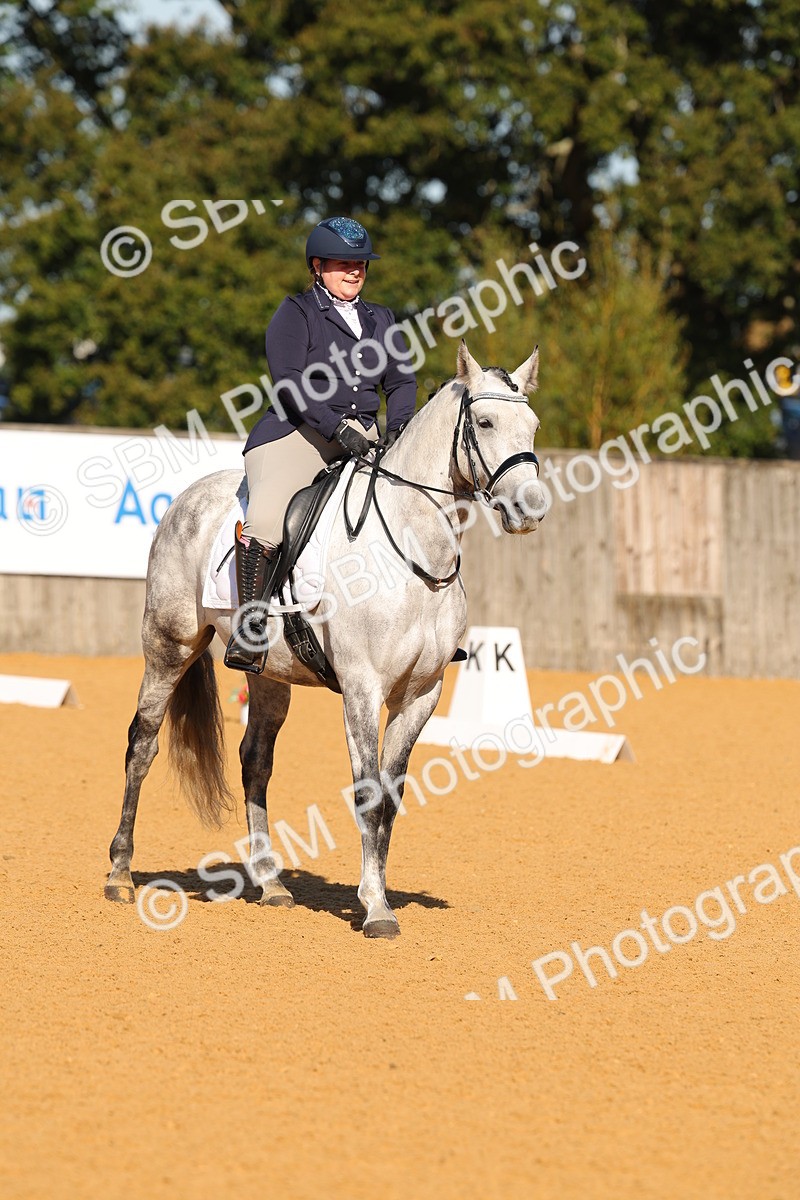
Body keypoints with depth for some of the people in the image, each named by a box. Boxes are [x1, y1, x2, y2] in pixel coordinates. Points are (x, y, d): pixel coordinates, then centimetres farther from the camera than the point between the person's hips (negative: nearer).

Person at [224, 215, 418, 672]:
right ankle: (251, 628, -24)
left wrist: (399, 425, -7)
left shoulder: (380, 320, 20)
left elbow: (401, 380, 16)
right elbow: (289, 380, -11)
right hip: (298, 431, -6)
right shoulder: (296, 313, 2)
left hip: (364, 440, 6)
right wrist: (336, 427, -23)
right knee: (265, 515, -31)